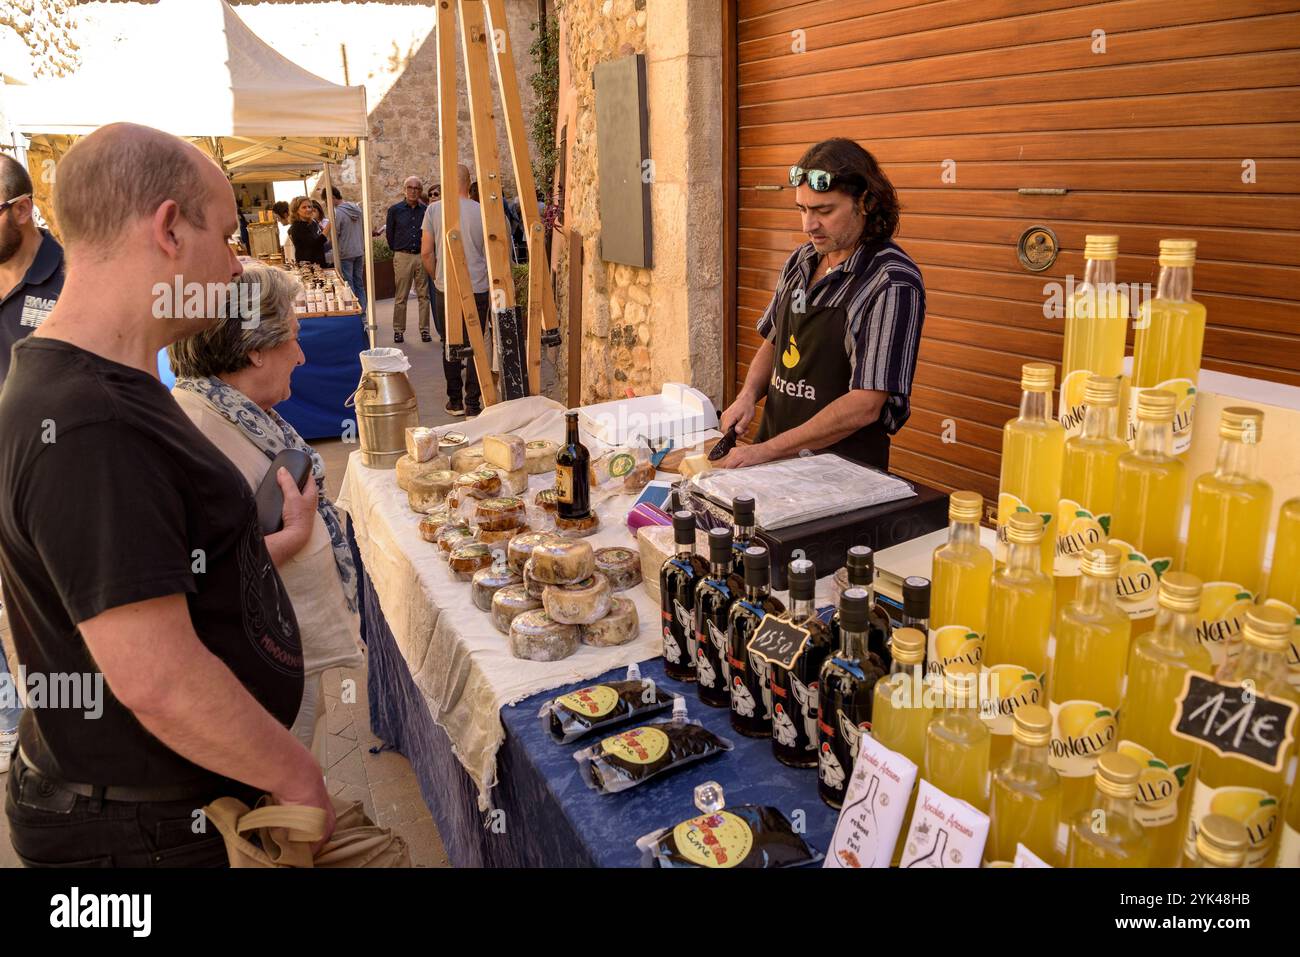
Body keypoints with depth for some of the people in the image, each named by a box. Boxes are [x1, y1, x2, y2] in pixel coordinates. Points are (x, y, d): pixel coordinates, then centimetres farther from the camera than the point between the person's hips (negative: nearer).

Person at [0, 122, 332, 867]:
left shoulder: (111, 389, 6)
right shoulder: (85, 427, -28)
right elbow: (155, 678, -30)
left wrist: (282, 543, 20)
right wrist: (298, 775, -18)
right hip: (148, 832, -9)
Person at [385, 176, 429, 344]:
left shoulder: (426, 210, 5)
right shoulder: (395, 210, 3)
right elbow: (389, 233, 11)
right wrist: (397, 250, 13)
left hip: (422, 256, 1)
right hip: (403, 257, -1)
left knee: (424, 295, 3)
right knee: (401, 296, 1)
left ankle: (424, 329, 9)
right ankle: (398, 330, 8)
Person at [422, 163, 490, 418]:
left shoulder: (434, 210, -3)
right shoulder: (482, 212, -4)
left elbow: (426, 253, -1)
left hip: (445, 290, 0)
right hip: (478, 290, 0)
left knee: (450, 345, 11)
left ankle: (455, 401, 17)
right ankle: (473, 404, 7)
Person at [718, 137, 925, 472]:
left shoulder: (893, 283, -15)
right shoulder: (801, 260, 7)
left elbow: (864, 406, -19)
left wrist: (766, 451, -19)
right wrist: (748, 395, 0)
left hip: (842, 467, -5)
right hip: (773, 454, 5)